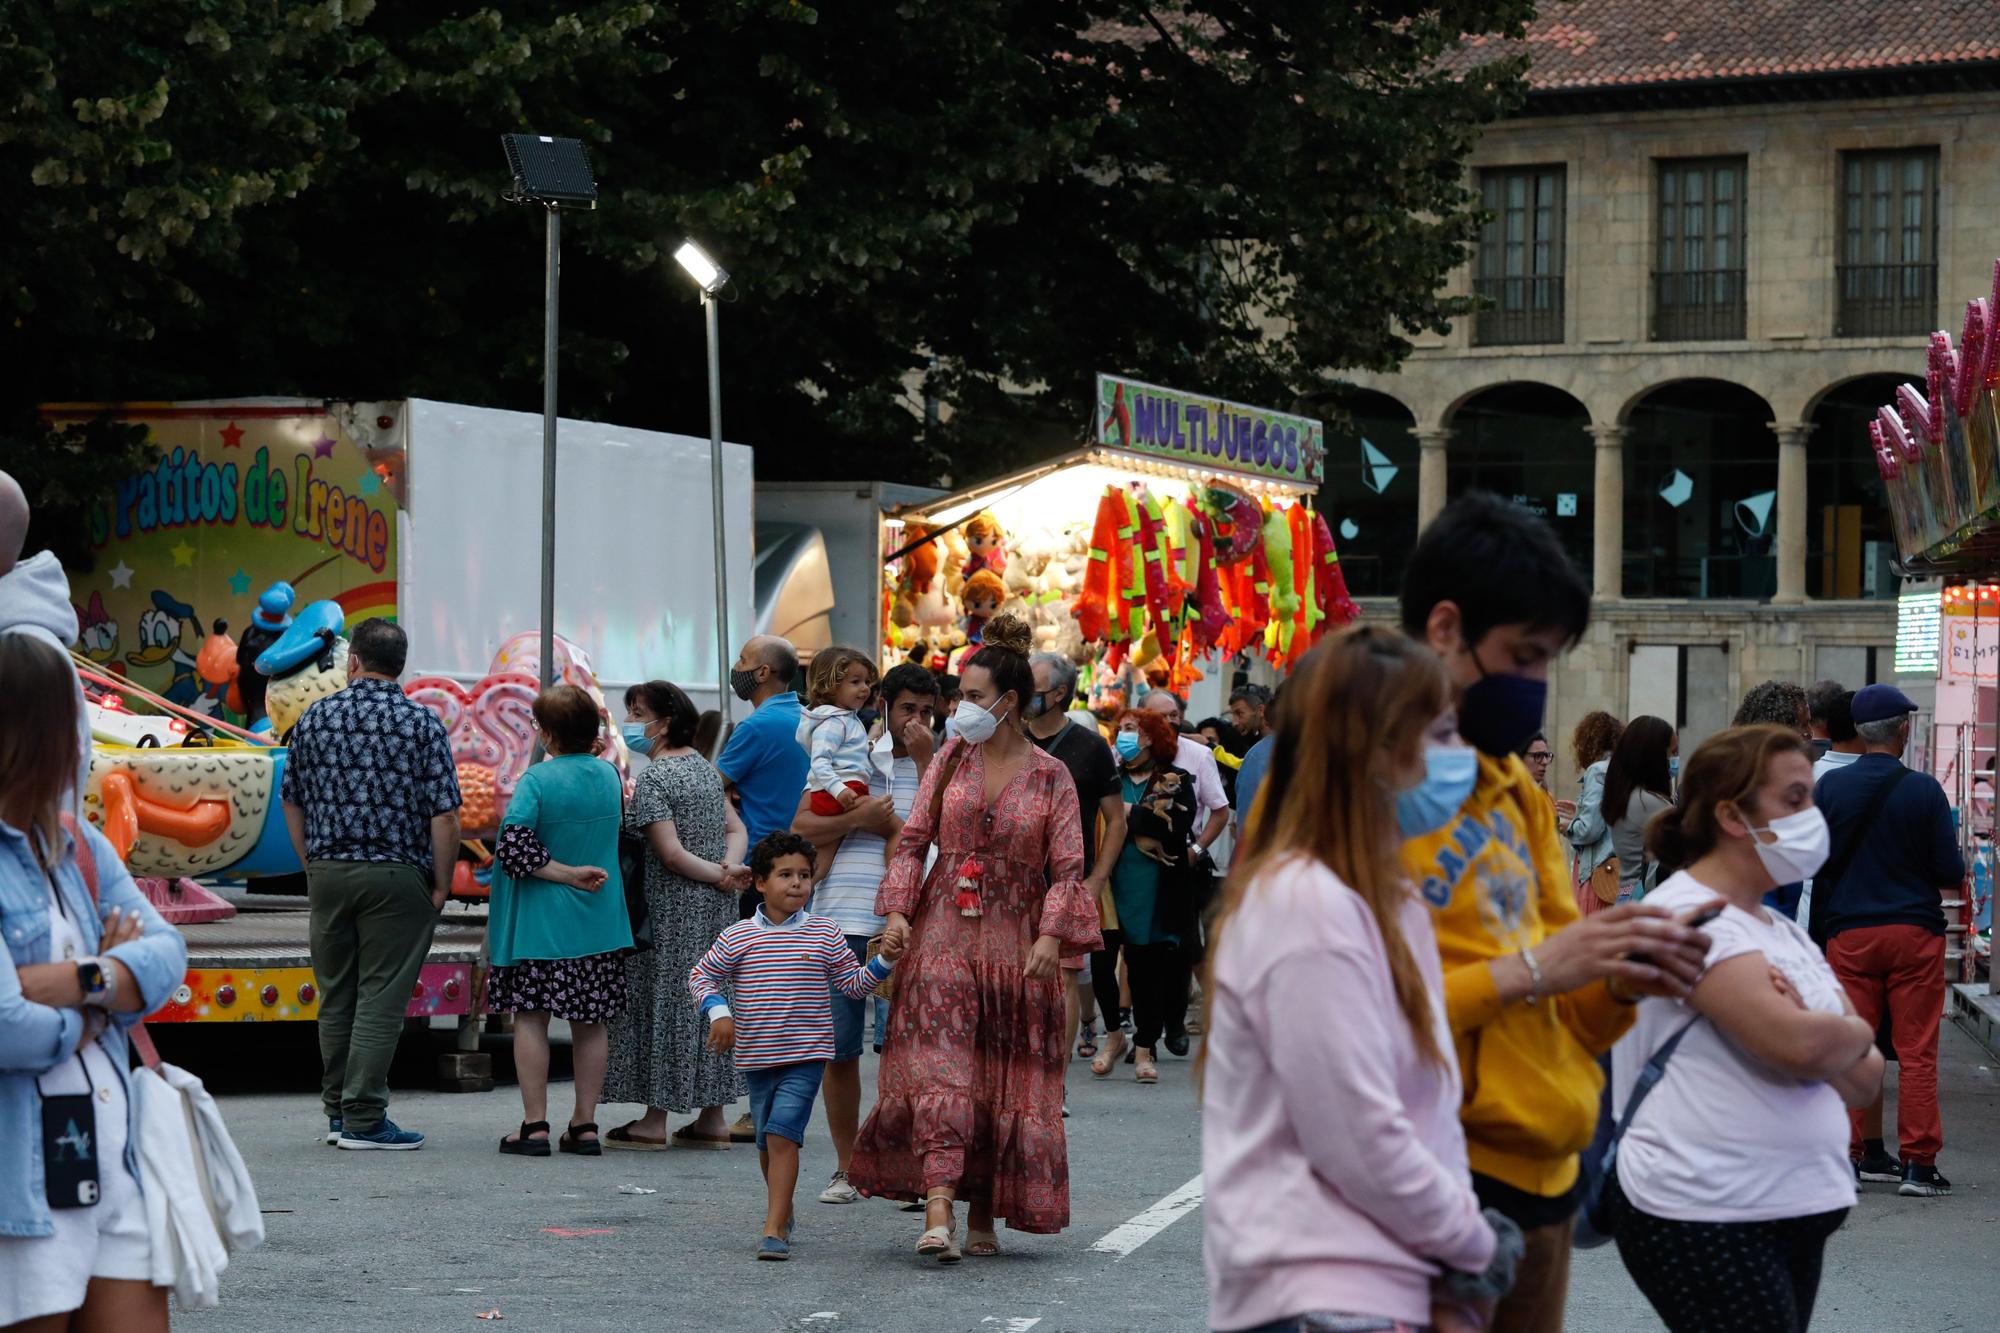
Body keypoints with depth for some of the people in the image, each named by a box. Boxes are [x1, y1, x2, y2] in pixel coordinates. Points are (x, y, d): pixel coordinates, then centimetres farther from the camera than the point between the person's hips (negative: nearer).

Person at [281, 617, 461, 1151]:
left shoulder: (315, 718, 5)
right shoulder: (422, 722, -6)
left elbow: (292, 802, 11)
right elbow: (444, 813, -10)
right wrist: (442, 884, -1)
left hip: (328, 872, 4)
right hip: (397, 875, -4)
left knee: (336, 996, 13)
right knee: (381, 997, -2)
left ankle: (338, 1110, 19)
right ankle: (364, 1120, -3)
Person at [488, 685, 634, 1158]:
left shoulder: (538, 779, -13)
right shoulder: (609, 775, 4)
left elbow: (513, 848, -22)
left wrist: (567, 874, -15)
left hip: (540, 922, -5)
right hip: (599, 922, 5)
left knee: (531, 1017, 2)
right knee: (591, 1023, 9)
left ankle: (535, 1126, 0)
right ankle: (585, 1125, 12)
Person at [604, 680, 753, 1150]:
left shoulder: (653, 778, -15)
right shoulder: (705, 768, 11)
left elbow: (671, 853, -20)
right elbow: (737, 829, 10)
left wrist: (720, 876, -11)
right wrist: (727, 869, -7)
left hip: (673, 908, -8)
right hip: (716, 910, 8)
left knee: (663, 1001, -2)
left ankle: (655, 1120, 2)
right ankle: (712, 1117, 14)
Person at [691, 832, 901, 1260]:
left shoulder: (825, 935, 1)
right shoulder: (738, 937, -1)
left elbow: (853, 983, 9)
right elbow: (701, 976, 8)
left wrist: (883, 961, -6)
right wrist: (718, 1012, -8)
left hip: (806, 1054, -2)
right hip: (756, 1057, 2)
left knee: (782, 1132, -17)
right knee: (767, 1141, 14)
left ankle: (775, 1229, -19)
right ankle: (781, 1209, 38)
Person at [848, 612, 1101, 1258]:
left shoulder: (1051, 777, 2)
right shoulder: (949, 761, 8)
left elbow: (1067, 867, -1)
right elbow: (913, 840, 7)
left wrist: (1051, 936, -14)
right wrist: (897, 910, -6)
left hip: (1014, 940, 0)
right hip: (942, 932, 0)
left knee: (1005, 1082, 3)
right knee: (939, 1070, -14)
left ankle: (983, 1217, 14)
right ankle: (937, 1211, -23)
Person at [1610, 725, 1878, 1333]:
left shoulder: (1784, 932, 17)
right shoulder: (1689, 915, -11)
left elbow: (1864, 1079, 11)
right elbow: (1797, 1044, -23)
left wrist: (1820, 1034, -9)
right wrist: (1856, 1033, -1)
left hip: (1793, 1214, 9)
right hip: (1705, 1220, -9)